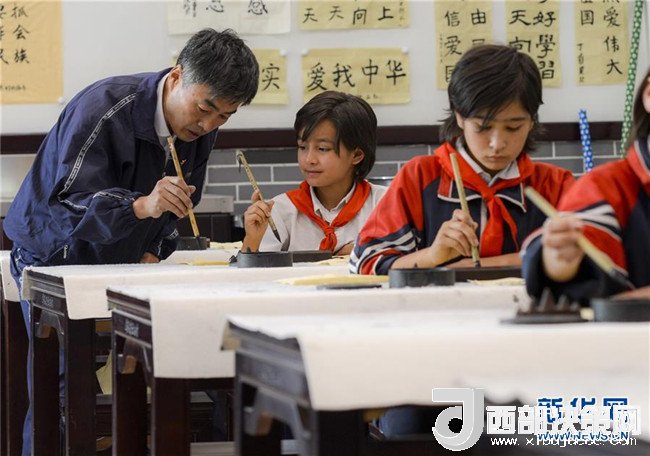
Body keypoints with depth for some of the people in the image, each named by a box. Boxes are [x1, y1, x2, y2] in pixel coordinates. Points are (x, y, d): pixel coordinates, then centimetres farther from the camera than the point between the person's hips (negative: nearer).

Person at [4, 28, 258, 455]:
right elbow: (68, 205, -33)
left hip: (121, 267, 6)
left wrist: (153, 252, -6)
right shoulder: (100, 109, -26)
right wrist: (141, 206, -48)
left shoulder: (201, 129, -4)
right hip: (56, 258, -6)